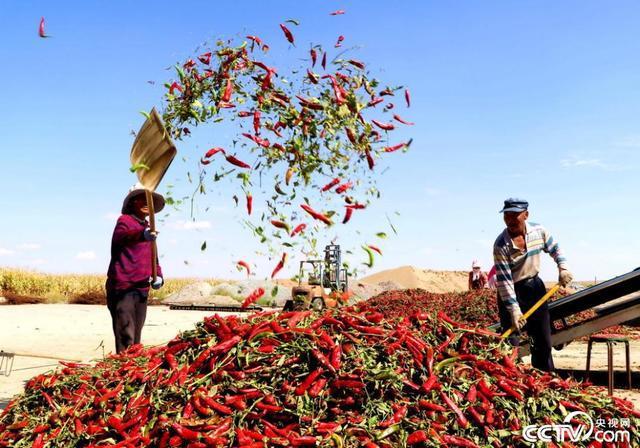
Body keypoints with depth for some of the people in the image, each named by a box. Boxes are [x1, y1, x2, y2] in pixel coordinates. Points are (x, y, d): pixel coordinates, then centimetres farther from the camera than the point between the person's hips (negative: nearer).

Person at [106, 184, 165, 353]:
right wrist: (142, 235, -49)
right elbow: (120, 236, -28)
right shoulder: (125, 220, -4)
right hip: (122, 288, -8)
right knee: (126, 338, -14)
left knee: (136, 339, 13)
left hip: (141, 289, 8)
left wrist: (158, 276, 4)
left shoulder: (147, 228, 19)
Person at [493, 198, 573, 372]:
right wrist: (514, 309, -26)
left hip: (534, 287, 5)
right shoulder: (501, 245, -24)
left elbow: (555, 249, 10)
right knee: (511, 342, -7)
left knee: (543, 339, 13)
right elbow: (504, 280, -24)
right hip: (510, 293, -5)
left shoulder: (539, 231, -10)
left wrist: (563, 268, -7)